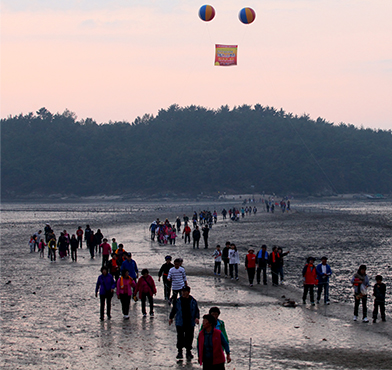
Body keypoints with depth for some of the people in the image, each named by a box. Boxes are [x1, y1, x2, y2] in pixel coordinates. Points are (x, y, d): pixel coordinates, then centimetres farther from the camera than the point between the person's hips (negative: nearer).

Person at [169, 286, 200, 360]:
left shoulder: (193, 301, 1)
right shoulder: (178, 301, 1)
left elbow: (197, 310, 7)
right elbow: (174, 310, 13)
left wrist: (197, 317, -9)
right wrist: (171, 318, 11)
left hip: (190, 323, 0)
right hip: (180, 323, 0)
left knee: (189, 338, 6)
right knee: (180, 338, -1)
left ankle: (188, 351, 19)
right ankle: (180, 351, 10)